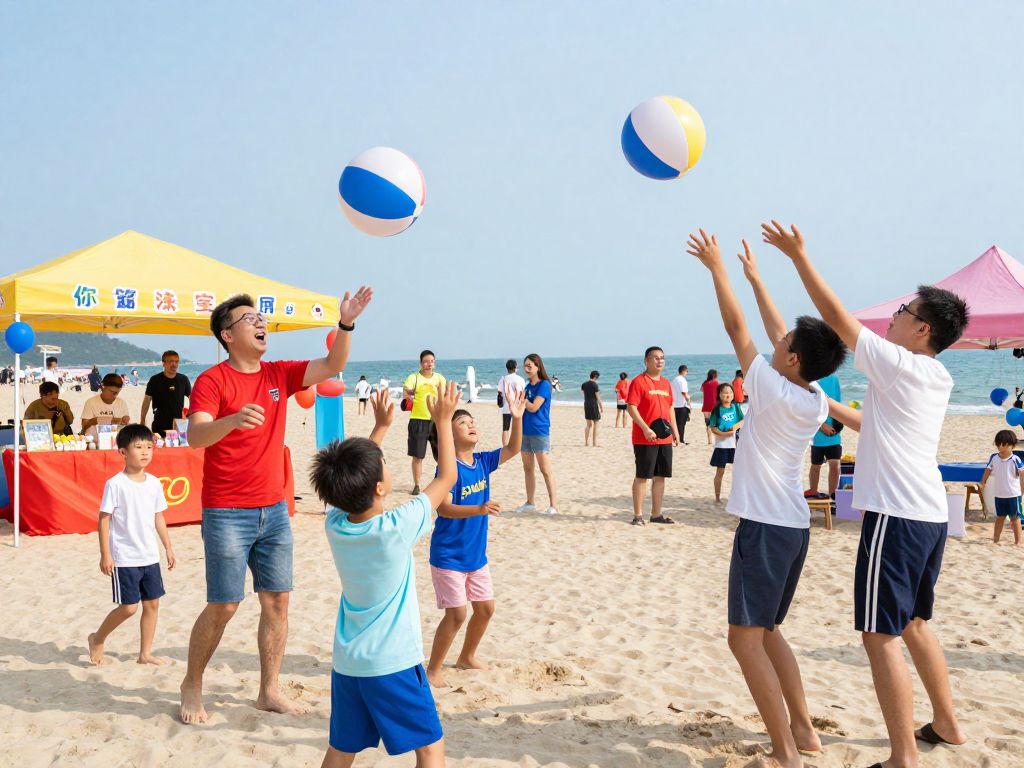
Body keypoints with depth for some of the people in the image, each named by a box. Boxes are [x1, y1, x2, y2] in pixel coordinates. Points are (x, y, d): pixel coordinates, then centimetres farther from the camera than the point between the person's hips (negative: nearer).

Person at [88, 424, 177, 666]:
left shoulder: (154, 483, 5)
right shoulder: (115, 484, -12)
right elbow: (104, 519, -10)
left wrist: (168, 548, 13)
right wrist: (105, 554, -13)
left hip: (150, 556, 6)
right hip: (124, 558, -6)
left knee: (152, 603, 7)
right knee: (129, 607, -4)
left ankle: (145, 653, 19)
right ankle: (97, 639, 21)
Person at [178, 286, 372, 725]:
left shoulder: (279, 375, 7)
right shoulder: (212, 380, -11)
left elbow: (332, 366, 2)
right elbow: (195, 436, -24)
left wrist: (346, 324, -15)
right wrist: (234, 418, -44)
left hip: (274, 510, 6)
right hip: (227, 514, -6)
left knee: (277, 601, 7)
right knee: (224, 606, -1)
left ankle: (269, 691, 19)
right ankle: (192, 686, 20)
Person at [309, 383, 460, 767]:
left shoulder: (334, 524, -5)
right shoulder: (397, 528, -20)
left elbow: (351, 479, 15)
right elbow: (447, 476, -9)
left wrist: (381, 426, 20)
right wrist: (443, 420, 0)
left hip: (346, 663, 6)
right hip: (394, 663, -6)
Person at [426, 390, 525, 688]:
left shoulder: (482, 461, 2)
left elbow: (513, 449, 9)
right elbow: (443, 508, -28)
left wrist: (517, 417, -4)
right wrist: (479, 509, -41)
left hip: (476, 554, 8)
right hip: (448, 556, -8)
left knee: (486, 608, 14)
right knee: (456, 613, -9)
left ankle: (467, 657, 36)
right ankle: (432, 670, 8)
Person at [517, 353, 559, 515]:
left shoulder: (544, 385, -9)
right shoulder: (527, 385, 12)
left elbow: (533, 407, -16)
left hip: (539, 432, -8)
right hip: (525, 431, 8)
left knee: (545, 469, -7)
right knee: (528, 468, 12)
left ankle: (553, 505, -6)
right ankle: (530, 503, 20)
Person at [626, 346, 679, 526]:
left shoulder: (666, 383, 14)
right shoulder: (638, 381, -8)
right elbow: (631, 407, -15)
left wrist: (675, 431, 14)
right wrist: (645, 429, -22)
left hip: (665, 438, 7)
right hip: (644, 439, -7)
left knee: (660, 476, 9)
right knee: (642, 476, -2)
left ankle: (656, 514, 17)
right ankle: (638, 515, 5)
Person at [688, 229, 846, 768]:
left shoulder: (774, 391, -14)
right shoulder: (817, 400, 5)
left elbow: (736, 327, -8)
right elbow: (777, 329, 16)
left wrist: (717, 268, 1)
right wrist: (754, 277, 24)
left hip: (764, 527, -9)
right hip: (794, 525, 9)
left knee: (746, 638, -6)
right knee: (766, 630, 20)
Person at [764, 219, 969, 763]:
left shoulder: (899, 365, -11)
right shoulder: (938, 380, 14)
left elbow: (837, 316, -10)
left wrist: (799, 256, -5)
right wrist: (831, 407, 33)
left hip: (895, 515, -9)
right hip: (931, 514, 9)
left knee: (880, 634, -5)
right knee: (913, 624, 23)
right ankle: (946, 724, 34)